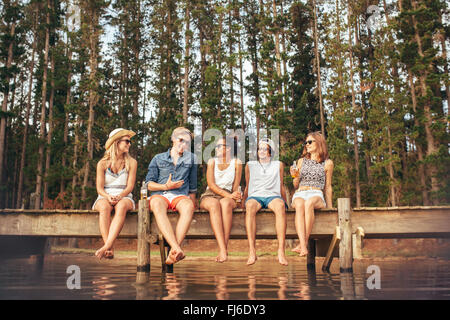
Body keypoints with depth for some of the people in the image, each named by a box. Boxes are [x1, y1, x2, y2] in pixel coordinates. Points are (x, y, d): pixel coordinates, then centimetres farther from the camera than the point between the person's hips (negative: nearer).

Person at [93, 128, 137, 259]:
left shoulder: (131, 162, 8)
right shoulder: (102, 163, 6)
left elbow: (130, 186, 0)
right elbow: (99, 187, 0)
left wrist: (119, 196, -21)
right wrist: (108, 197, -22)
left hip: (124, 197, 0)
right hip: (104, 197, 0)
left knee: (122, 206, -38)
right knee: (105, 207, -37)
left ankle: (106, 246, -49)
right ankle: (110, 250, -44)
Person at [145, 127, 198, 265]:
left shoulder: (191, 159, 21)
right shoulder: (158, 158, 17)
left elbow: (193, 186, 24)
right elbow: (149, 183, 10)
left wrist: (192, 201, 15)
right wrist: (166, 186, -4)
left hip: (180, 196, 1)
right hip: (159, 195, 0)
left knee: (188, 206, -38)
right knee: (157, 206, -39)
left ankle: (173, 253, -43)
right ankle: (177, 249, -52)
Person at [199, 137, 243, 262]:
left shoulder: (236, 163, 6)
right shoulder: (212, 161, 5)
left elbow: (236, 186, 7)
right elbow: (211, 184, -7)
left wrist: (234, 196, -13)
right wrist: (228, 195, -20)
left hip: (228, 197, 0)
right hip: (209, 195, 0)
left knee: (225, 203, -38)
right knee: (214, 204, -37)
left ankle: (223, 249, -41)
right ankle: (223, 249, -49)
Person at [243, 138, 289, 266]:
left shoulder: (278, 165, 22)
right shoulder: (250, 165, 23)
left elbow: (281, 186, 25)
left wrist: (286, 203, 20)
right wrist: (243, 203, 18)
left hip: (273, 196, 0)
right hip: (255, 196, 0)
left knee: (280, 205, -39)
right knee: (250, 206, -39)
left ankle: (281, 252, -47)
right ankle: (252, 252, -46)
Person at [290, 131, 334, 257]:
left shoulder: (327, 163, 13)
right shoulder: (301, 161, 20)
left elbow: (328, 187, 18)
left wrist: (330, 207, 15)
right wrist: (295, 177, 1)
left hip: (317, 195, -1)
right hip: (299, 194, 1)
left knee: (309, 202, -39)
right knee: (300, 205, -37)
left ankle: (303, 244, -42)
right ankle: (303, 247, -50)